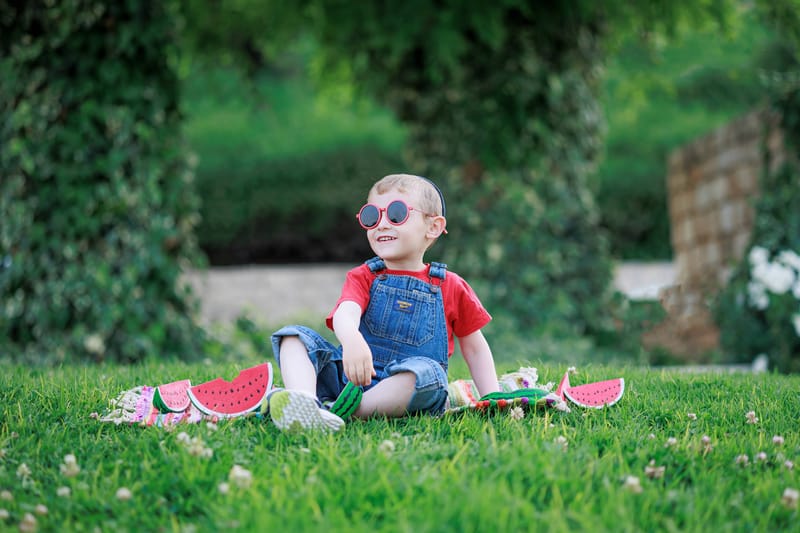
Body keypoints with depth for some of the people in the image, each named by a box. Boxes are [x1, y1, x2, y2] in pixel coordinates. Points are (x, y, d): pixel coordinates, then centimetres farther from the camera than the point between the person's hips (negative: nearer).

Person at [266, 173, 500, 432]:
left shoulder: (450, 287, 8)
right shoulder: (362, 277, 9)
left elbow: (475, 347, 16)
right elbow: (345, 313, -15)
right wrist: (351, 340, -39)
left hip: (404, 390, -2)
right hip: (349, 377, 2)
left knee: (427, 371, -36)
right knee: (295, 336, -14)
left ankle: (345, 411, -35)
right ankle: (304, 401, -43)